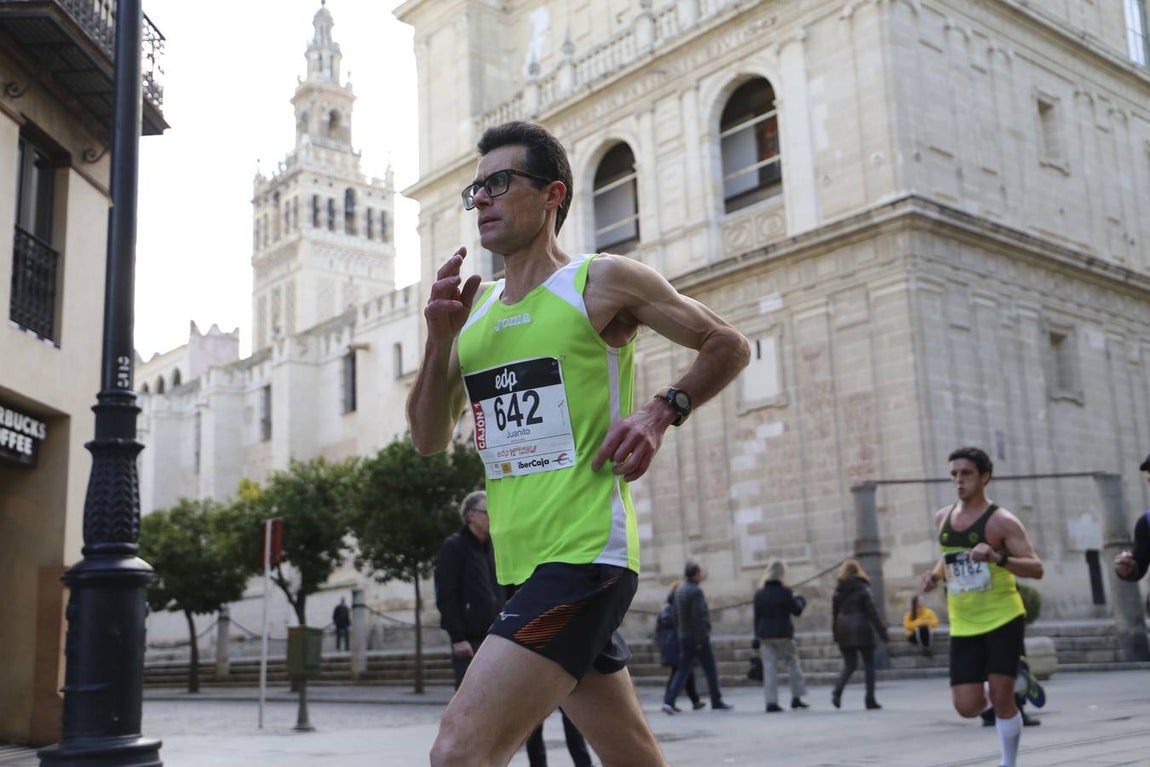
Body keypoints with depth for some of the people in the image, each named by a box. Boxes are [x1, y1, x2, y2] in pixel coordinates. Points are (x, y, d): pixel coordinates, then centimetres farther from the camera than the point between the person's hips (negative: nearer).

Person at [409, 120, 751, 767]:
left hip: (586, 556, -7)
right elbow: (430, 440, 12)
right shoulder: (475, 312, 15)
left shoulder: (602, 281, -3)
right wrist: (440, 339, -1)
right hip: (523, 566, 8)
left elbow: (728, 345, 4)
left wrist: (662, 411, -12)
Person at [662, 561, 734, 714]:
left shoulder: (679, 590, 10)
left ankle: (669, 700, -7)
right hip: (699, 637, -7)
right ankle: (717, 702, 15)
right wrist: (700, 640, -19)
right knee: (711, 671, 7)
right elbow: (698, 616, -21)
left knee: (683, 670, 6)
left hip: (684, 637, 7)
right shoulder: (696, 591, -16)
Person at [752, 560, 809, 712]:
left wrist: (757, 636, 13)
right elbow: (796, 611, -2)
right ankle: (796, 697, 13)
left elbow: (757, 617, 6)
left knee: (769, 667, 2)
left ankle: (771, 702, -2)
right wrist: (800, 601, 18)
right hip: (783, 635, -3)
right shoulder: (784, 592, -10)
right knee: (792, 662, 12)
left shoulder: (759, 593, 3)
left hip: (765, 635, 3)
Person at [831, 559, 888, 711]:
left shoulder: (838, 591, 7)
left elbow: (834, 614, 7)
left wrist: (836, 635, 13)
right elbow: (872, 612, -8)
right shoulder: (862, 589, -5)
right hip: (861, 630, -4)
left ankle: (837, 691, -15)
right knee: (868, 664, 7)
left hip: (844, 631, 4)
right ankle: (870, 699, 4)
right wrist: (883, 632, -5)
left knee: (849, 664, 9)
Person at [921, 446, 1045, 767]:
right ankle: (1016, 678, 29)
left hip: (1003, 619, -5)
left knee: (1000, 699, -9)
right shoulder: (942, 518, 8)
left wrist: (997, 558, -33)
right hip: (963, 626, 5)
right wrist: (937, 573, 4)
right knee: (967, 707, -1)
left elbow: (1036, 569, -16)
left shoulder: (1002, 521, -10)